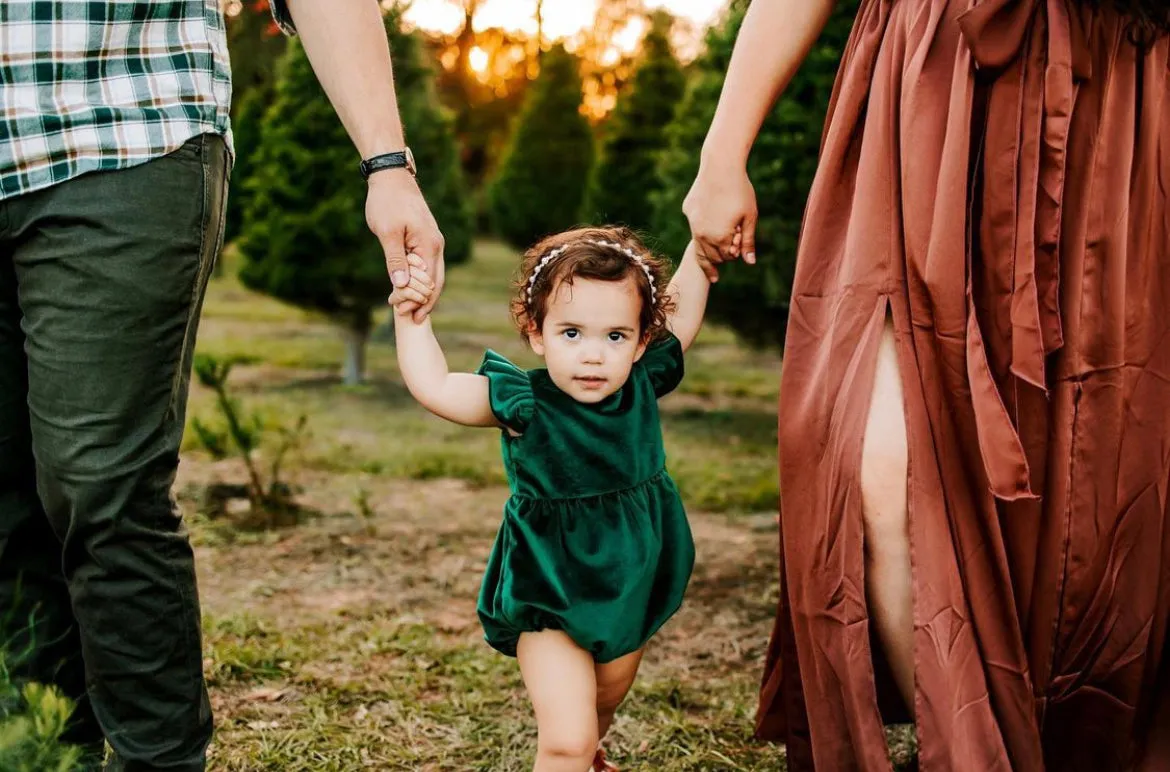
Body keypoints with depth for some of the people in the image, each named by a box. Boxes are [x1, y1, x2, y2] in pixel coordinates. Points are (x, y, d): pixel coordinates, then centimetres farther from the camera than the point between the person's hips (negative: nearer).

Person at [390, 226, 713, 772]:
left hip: (632, 597, 5)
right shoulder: (524, 405, -19)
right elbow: (432, 387, -18)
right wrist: (410, 316, -24)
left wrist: (703, 247, -5)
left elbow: (682, 314, 4)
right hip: (551, 607, -5)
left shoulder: (643, 387, -9)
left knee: (604, 704, 28)